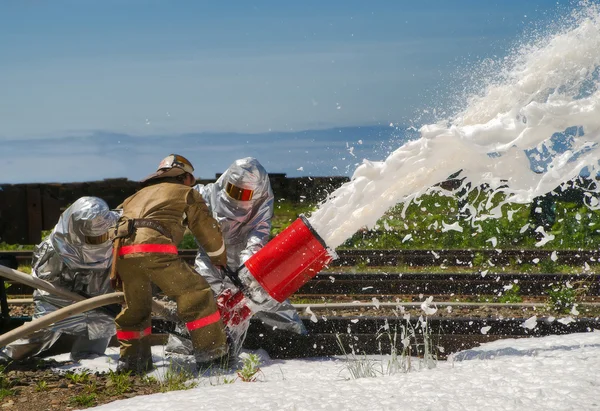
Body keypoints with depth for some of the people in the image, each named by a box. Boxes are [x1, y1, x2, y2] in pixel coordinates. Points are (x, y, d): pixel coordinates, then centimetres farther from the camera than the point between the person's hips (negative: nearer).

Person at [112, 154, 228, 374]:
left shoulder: (140, 195, 38)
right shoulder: (187, 193, 22)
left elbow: (121, 226, 35)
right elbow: (208, 230, 22)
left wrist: (118, 271, 39)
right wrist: (222, 262, 38)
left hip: (122, 250, 6)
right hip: (155, 248, -6)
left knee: (134, 307, 24)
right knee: (196, 295, 3)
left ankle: (130, 359, 29)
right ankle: (213, 352, 1)